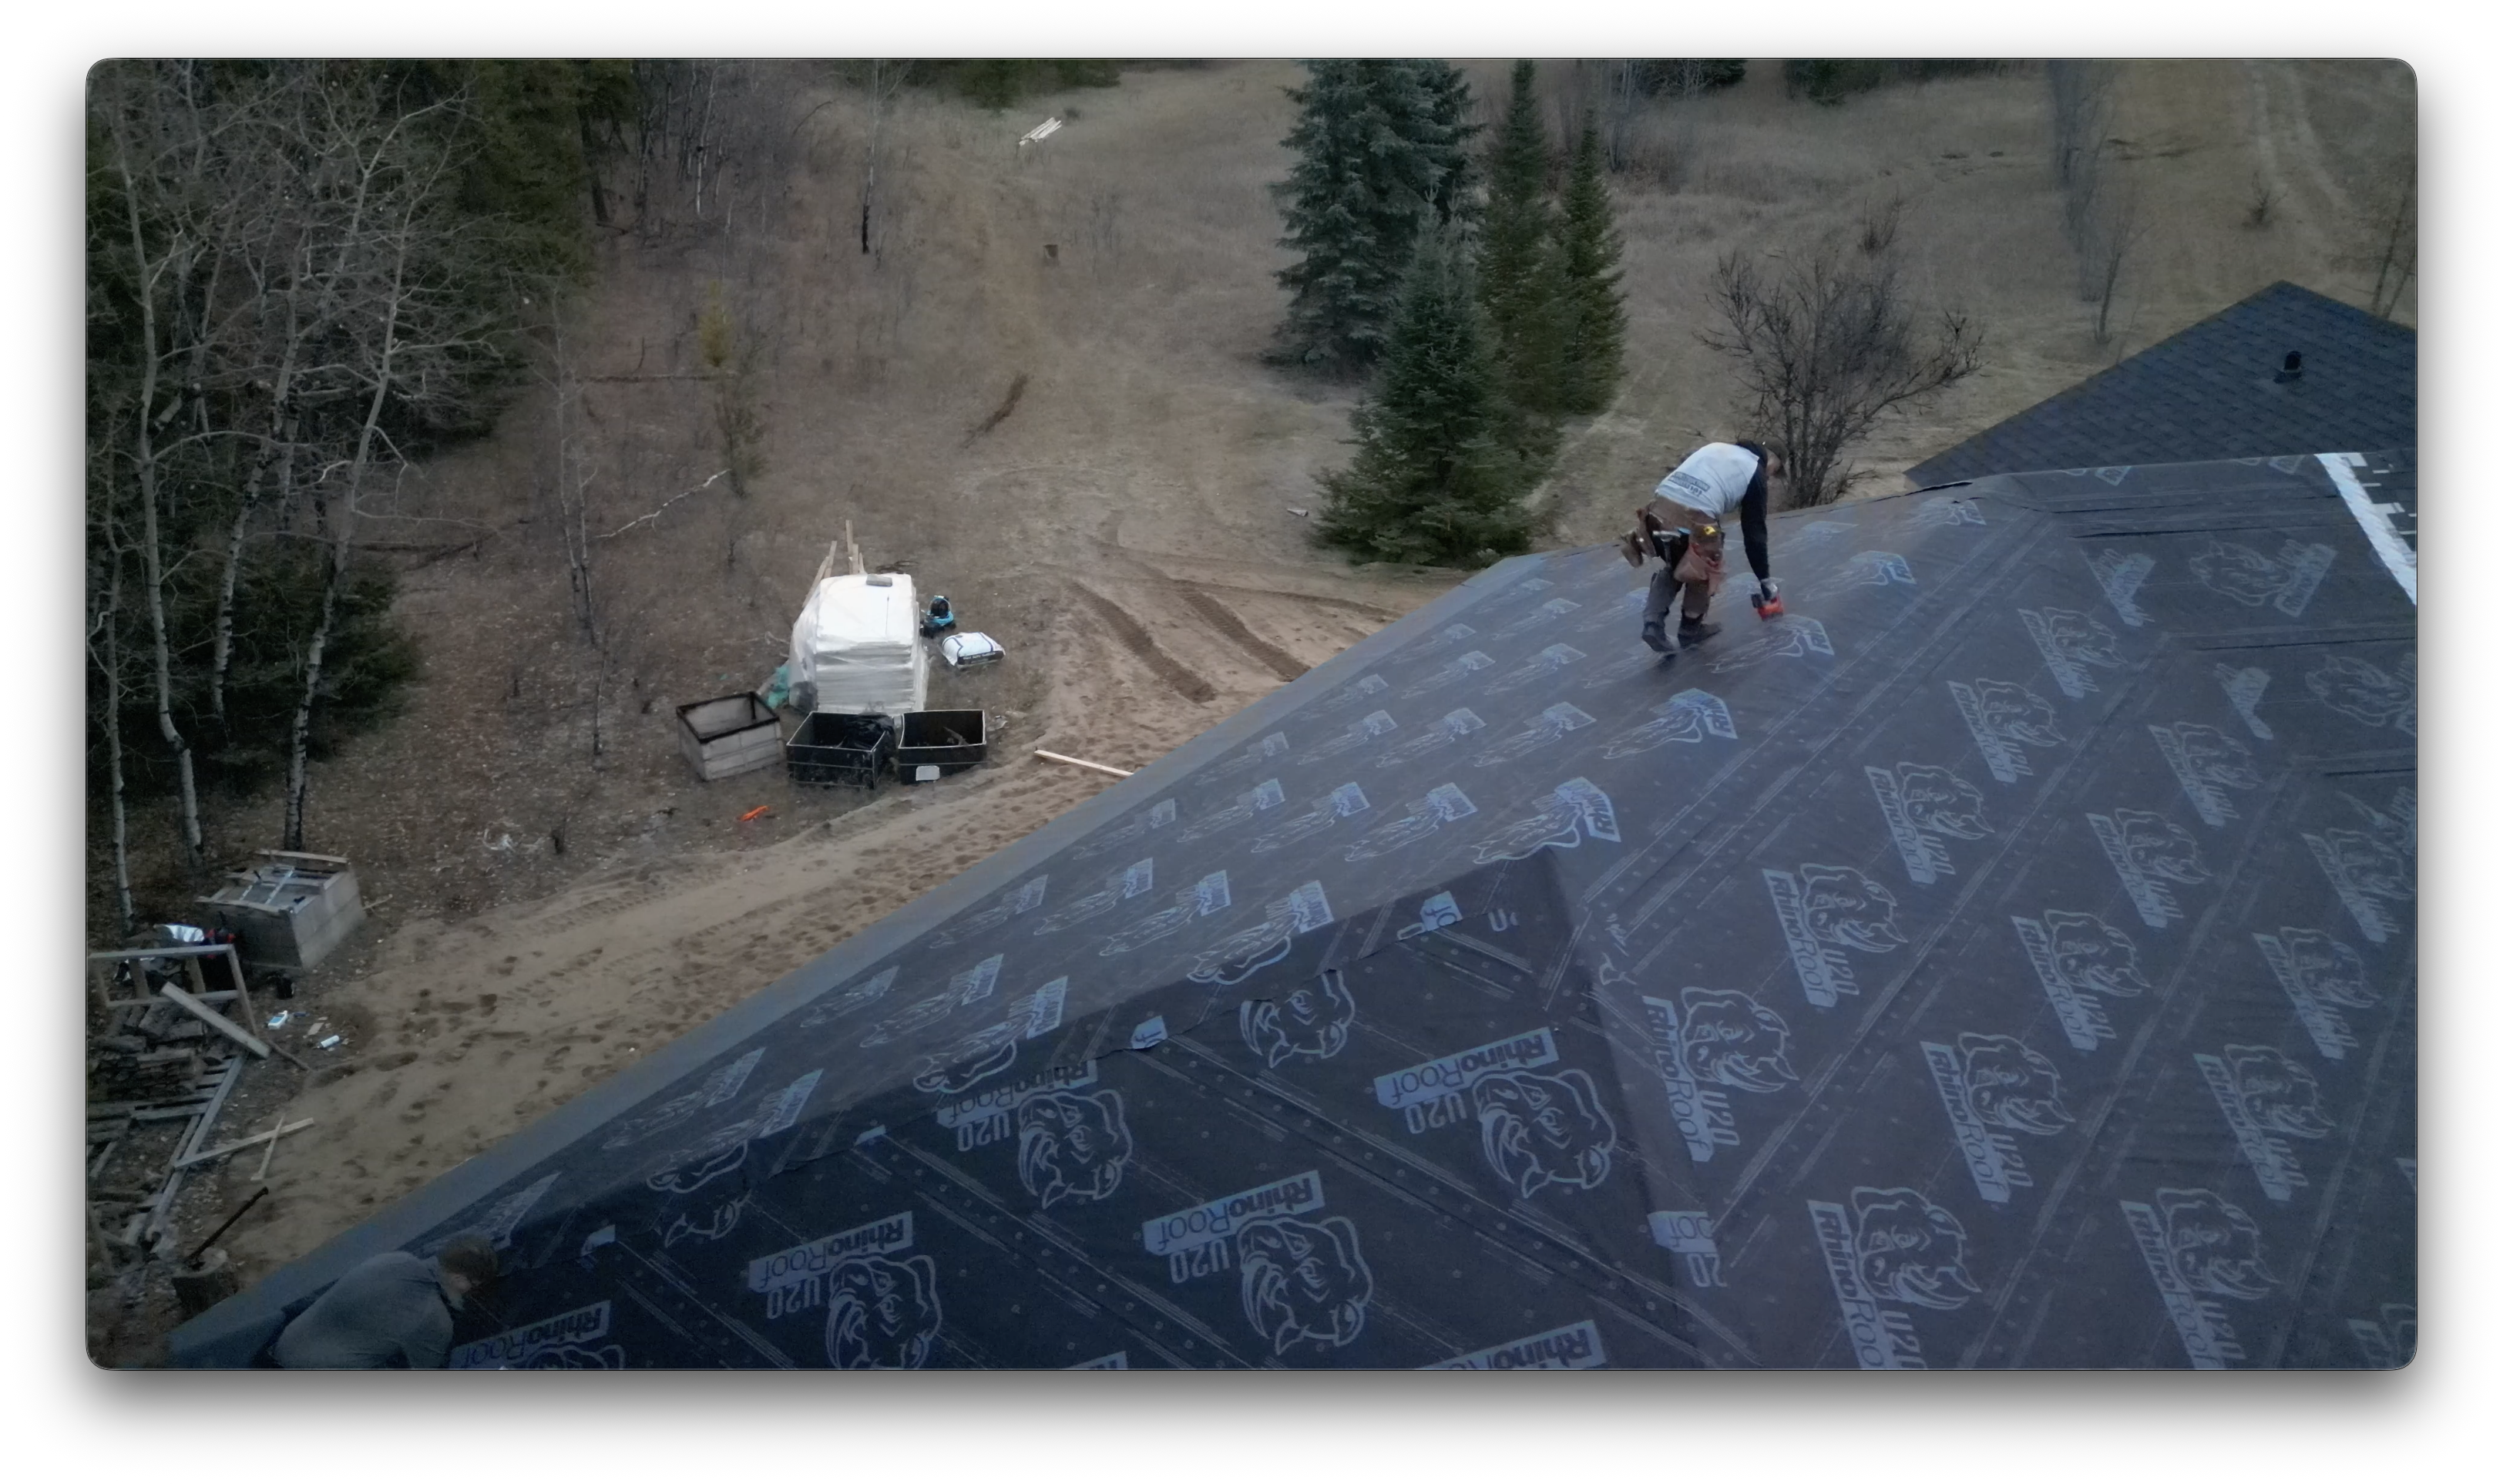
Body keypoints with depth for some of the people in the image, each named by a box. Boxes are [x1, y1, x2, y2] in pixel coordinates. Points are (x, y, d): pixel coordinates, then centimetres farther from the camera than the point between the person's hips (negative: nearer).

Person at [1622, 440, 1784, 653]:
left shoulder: (1715, 447, 29)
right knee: (1704, 572, 23)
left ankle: (1653, 623, 16)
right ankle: (1690, 629, 36)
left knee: (1673, 566, 30)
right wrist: (1765, 581, 22)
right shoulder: (1755, 474, 13)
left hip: (1657, 513, 5)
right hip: (1692, 523, -5)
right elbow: (1754, 535, 14)